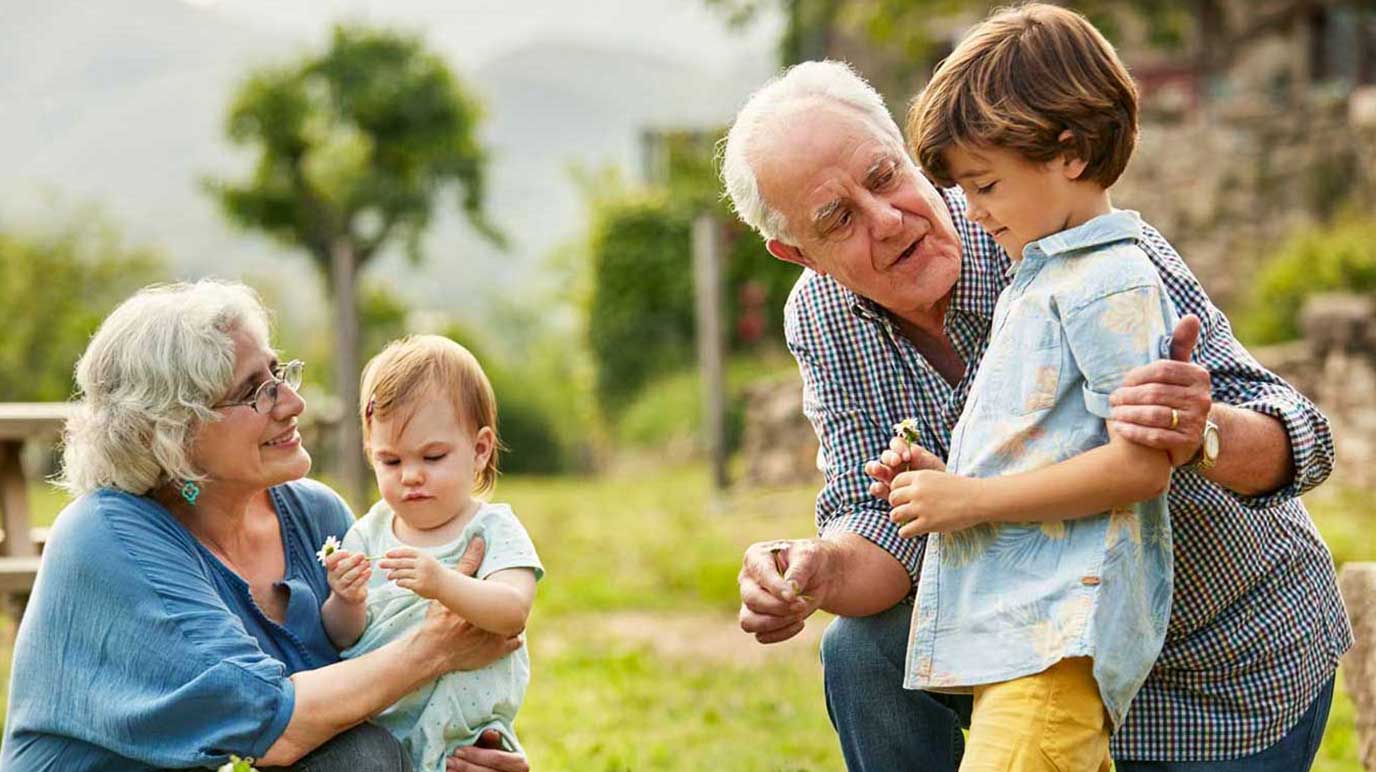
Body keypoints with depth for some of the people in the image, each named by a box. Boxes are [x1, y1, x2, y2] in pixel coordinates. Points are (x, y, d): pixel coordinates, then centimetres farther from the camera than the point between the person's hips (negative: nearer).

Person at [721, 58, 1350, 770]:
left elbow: (1296, 440, -31)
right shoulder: (820, 320, -11)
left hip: (1233, 672, -4)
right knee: (865, 652, -18)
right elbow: (879, 523, -14)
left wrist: (1202, 436, -54)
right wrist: (819, 572, -38)